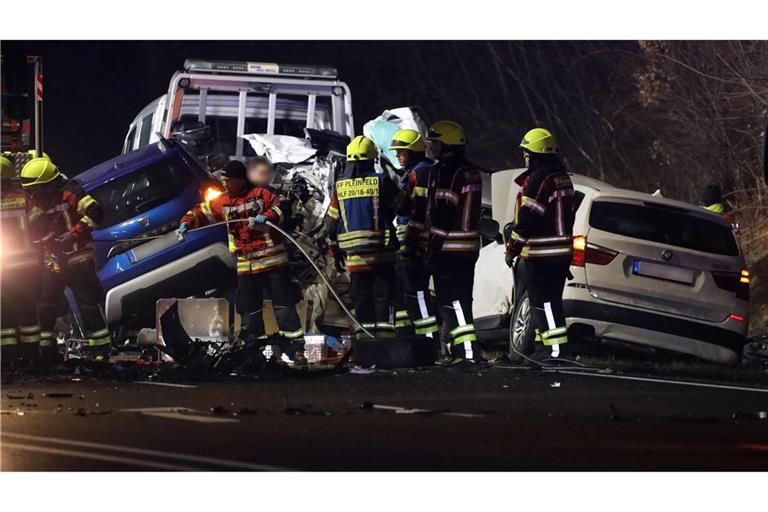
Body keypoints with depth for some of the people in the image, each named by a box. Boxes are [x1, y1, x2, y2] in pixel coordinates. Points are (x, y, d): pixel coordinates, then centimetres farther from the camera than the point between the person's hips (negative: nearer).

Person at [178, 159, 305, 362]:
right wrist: (187, 223, -5)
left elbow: (282, 207, -9)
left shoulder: (261, 194, -4)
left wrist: (267, 217, -26)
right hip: (246, 265, 5)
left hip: (272, 260, -5)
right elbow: (201, 212, 13)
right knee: (249, 310, 6)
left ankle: (295, 347, -2)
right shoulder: (222, 203, 10)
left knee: (283, 304, -5)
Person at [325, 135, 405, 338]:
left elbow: (331, 224, 10)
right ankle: (385, 337, -6)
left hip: (354, 256, 3)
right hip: (382, 253, -3)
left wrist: (335, 253, 19)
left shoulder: (340, 187, 4)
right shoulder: (382, 182, -6)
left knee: (361, 300, 8)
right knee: (383, 297, 0)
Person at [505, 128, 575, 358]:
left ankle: (558, 349, -14)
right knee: (551, 300, 15)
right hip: (562, 250, 10)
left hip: (541, 253, -10)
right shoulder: (562, 177, 16)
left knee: (545, 302, -9)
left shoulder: (538, 179, -15)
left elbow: (528, 218, -17)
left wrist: (512, 248, -9)